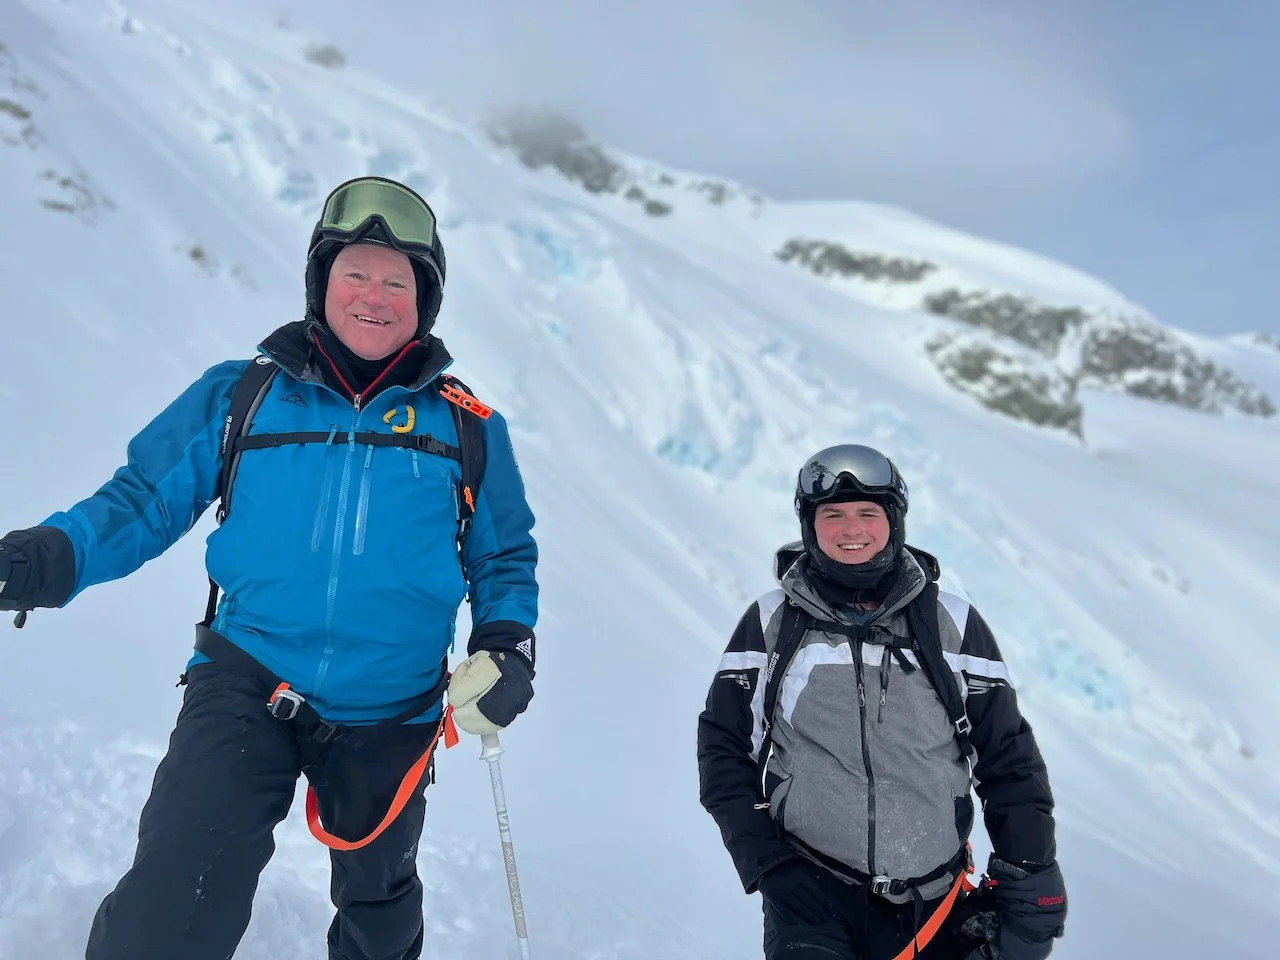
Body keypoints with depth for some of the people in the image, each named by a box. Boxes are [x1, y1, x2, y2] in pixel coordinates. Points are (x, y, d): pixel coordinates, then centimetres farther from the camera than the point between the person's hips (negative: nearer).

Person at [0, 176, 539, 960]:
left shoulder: (466, 429, 3)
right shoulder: (240, 395, 1)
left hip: (387, 715, 2)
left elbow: (504, 555, 11)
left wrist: (507, 645, -7)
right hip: (245, 687, -1)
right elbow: (146, 497, 2)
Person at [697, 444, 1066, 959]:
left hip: (932, 912, 2)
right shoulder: (771, 623, 4)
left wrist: (1029, 886, 4)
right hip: (809, 898, -1)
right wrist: (767, 865, -2)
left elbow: (1010, 762, 9)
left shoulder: (953, 624, 6)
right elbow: (723, 748, 7)